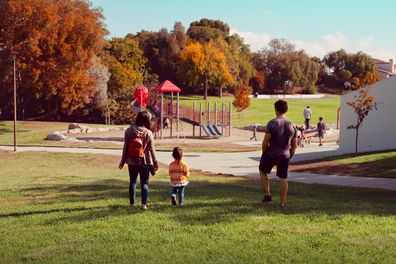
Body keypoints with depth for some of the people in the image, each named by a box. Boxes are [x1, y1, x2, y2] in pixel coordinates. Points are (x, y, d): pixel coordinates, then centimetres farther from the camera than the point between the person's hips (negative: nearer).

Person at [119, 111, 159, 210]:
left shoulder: (129, 131, -6)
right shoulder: (148, 133, -10)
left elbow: (125, 147, -2)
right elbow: (152, 149, -6)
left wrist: (122, 162, 6)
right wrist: (155, 163, 3)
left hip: (132, 161, 2)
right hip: (144, 161, -2)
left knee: (132, 182, 14)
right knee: (144, 182, 6)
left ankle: (132, 203, 18)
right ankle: (144, 204, -2)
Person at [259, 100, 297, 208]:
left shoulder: (272, 123, -15)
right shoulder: (291, 125, 1)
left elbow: (265, 142, -16)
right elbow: (294, 145, 7)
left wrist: (264, 153, 0)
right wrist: (290, 156, 19)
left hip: (271, 154, -4)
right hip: (285, 156, 4)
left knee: (263, 171, 21)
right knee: (283, 179, 9)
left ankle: (267, 194, 15)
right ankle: (282, 203, 12)